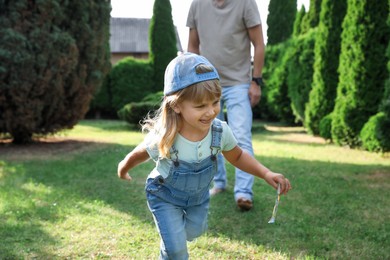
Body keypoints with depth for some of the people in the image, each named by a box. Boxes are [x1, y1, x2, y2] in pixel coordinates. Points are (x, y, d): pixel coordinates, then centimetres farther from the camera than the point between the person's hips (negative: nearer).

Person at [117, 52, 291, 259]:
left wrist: (266, 174, -19)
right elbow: (139, 154, -13)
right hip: (165, 196, -4)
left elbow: (237, 156, -6)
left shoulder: (220, 132, -28)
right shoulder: (162, 139, -36)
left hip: (198, 196, 4)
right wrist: (123, 168, 7)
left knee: (193, 232, 26)